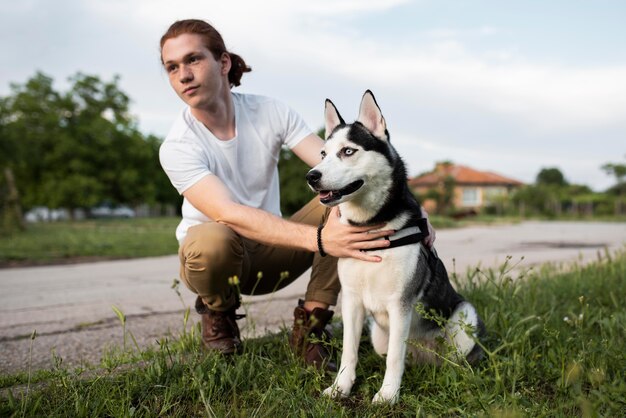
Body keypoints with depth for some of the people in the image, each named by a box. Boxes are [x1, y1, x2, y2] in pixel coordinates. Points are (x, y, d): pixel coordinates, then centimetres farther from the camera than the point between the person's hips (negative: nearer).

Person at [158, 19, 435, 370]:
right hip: (214, 251, -3)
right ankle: (218, 313, -3)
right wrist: (320, 238, -48)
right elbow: (230, 215, -35)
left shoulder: (270, 112, -11)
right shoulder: (177, 147, -20)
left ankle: (310, 326, -12)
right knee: (212, 239, -40)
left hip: (270, 253, 3)